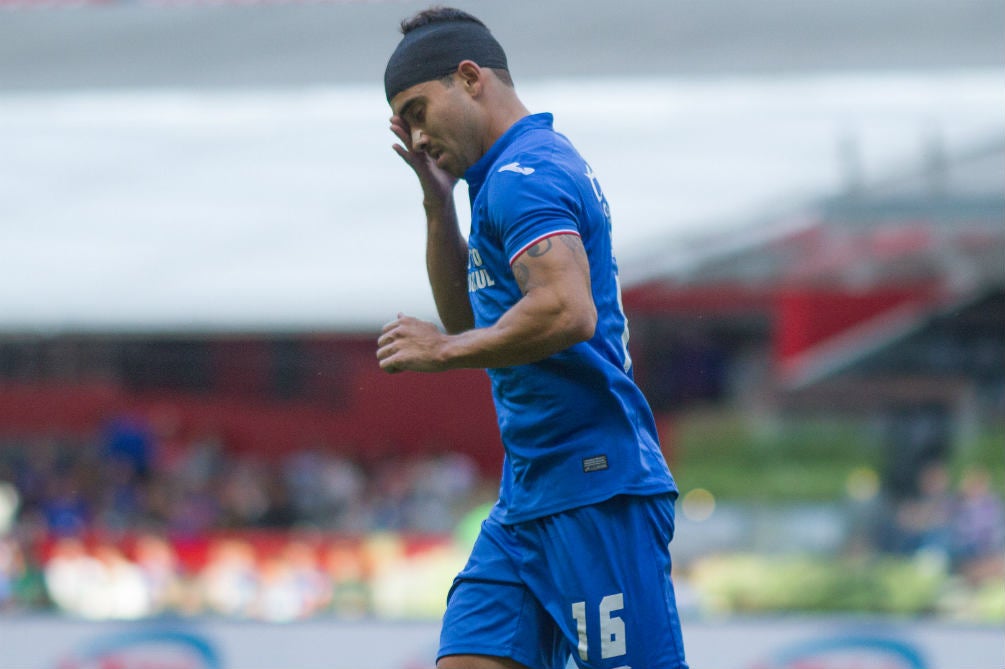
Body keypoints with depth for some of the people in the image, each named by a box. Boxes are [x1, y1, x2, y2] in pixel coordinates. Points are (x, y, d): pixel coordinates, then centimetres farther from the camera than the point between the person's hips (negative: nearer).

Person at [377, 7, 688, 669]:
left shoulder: (523, 175, -12)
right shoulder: (543, 163, 20)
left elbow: (567, 311, -27)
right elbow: (469, 316, 29)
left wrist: (444, 349, -14)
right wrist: (438, 201, 16)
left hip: (596, 492, -10)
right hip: (528, 501, 10)